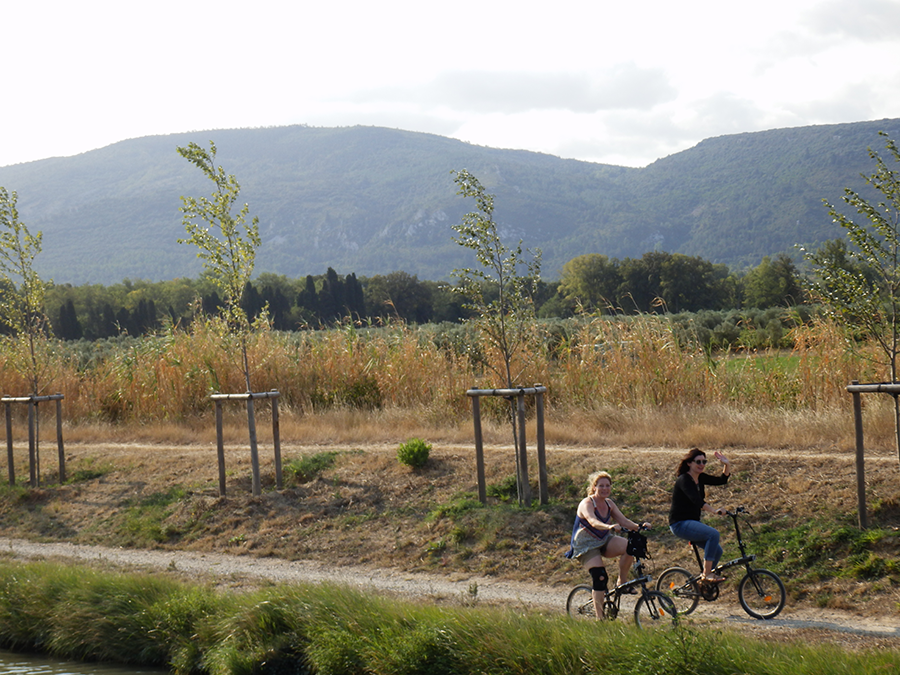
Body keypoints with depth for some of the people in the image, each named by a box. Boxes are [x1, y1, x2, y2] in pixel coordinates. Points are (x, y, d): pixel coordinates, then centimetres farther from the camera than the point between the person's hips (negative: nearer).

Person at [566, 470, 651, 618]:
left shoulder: (609, 504, 6)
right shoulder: (587, 504, -15)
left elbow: (624, 521, -2)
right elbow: (593, 522, -34)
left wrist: (638, 526, -21)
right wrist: (609, 526, -53)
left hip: (605, 541, 6)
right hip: (586, 545, -6)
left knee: (629, 546, -23)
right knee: (600, 578, -22)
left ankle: (622, 582, -6)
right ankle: (600, 618, -13)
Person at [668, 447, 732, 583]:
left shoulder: (700, 478, 9)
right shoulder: (684, 480, -17)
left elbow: (722, 480, 10)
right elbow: (696, 500, -31)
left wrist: (727, 465, -7)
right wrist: (715, 511, -43)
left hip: (693, 522, 9)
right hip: (680, 524, -9)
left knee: (717, 551, -1)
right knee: (714, 534, -28)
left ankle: (703, 581, 16)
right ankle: (707, 574, -23)